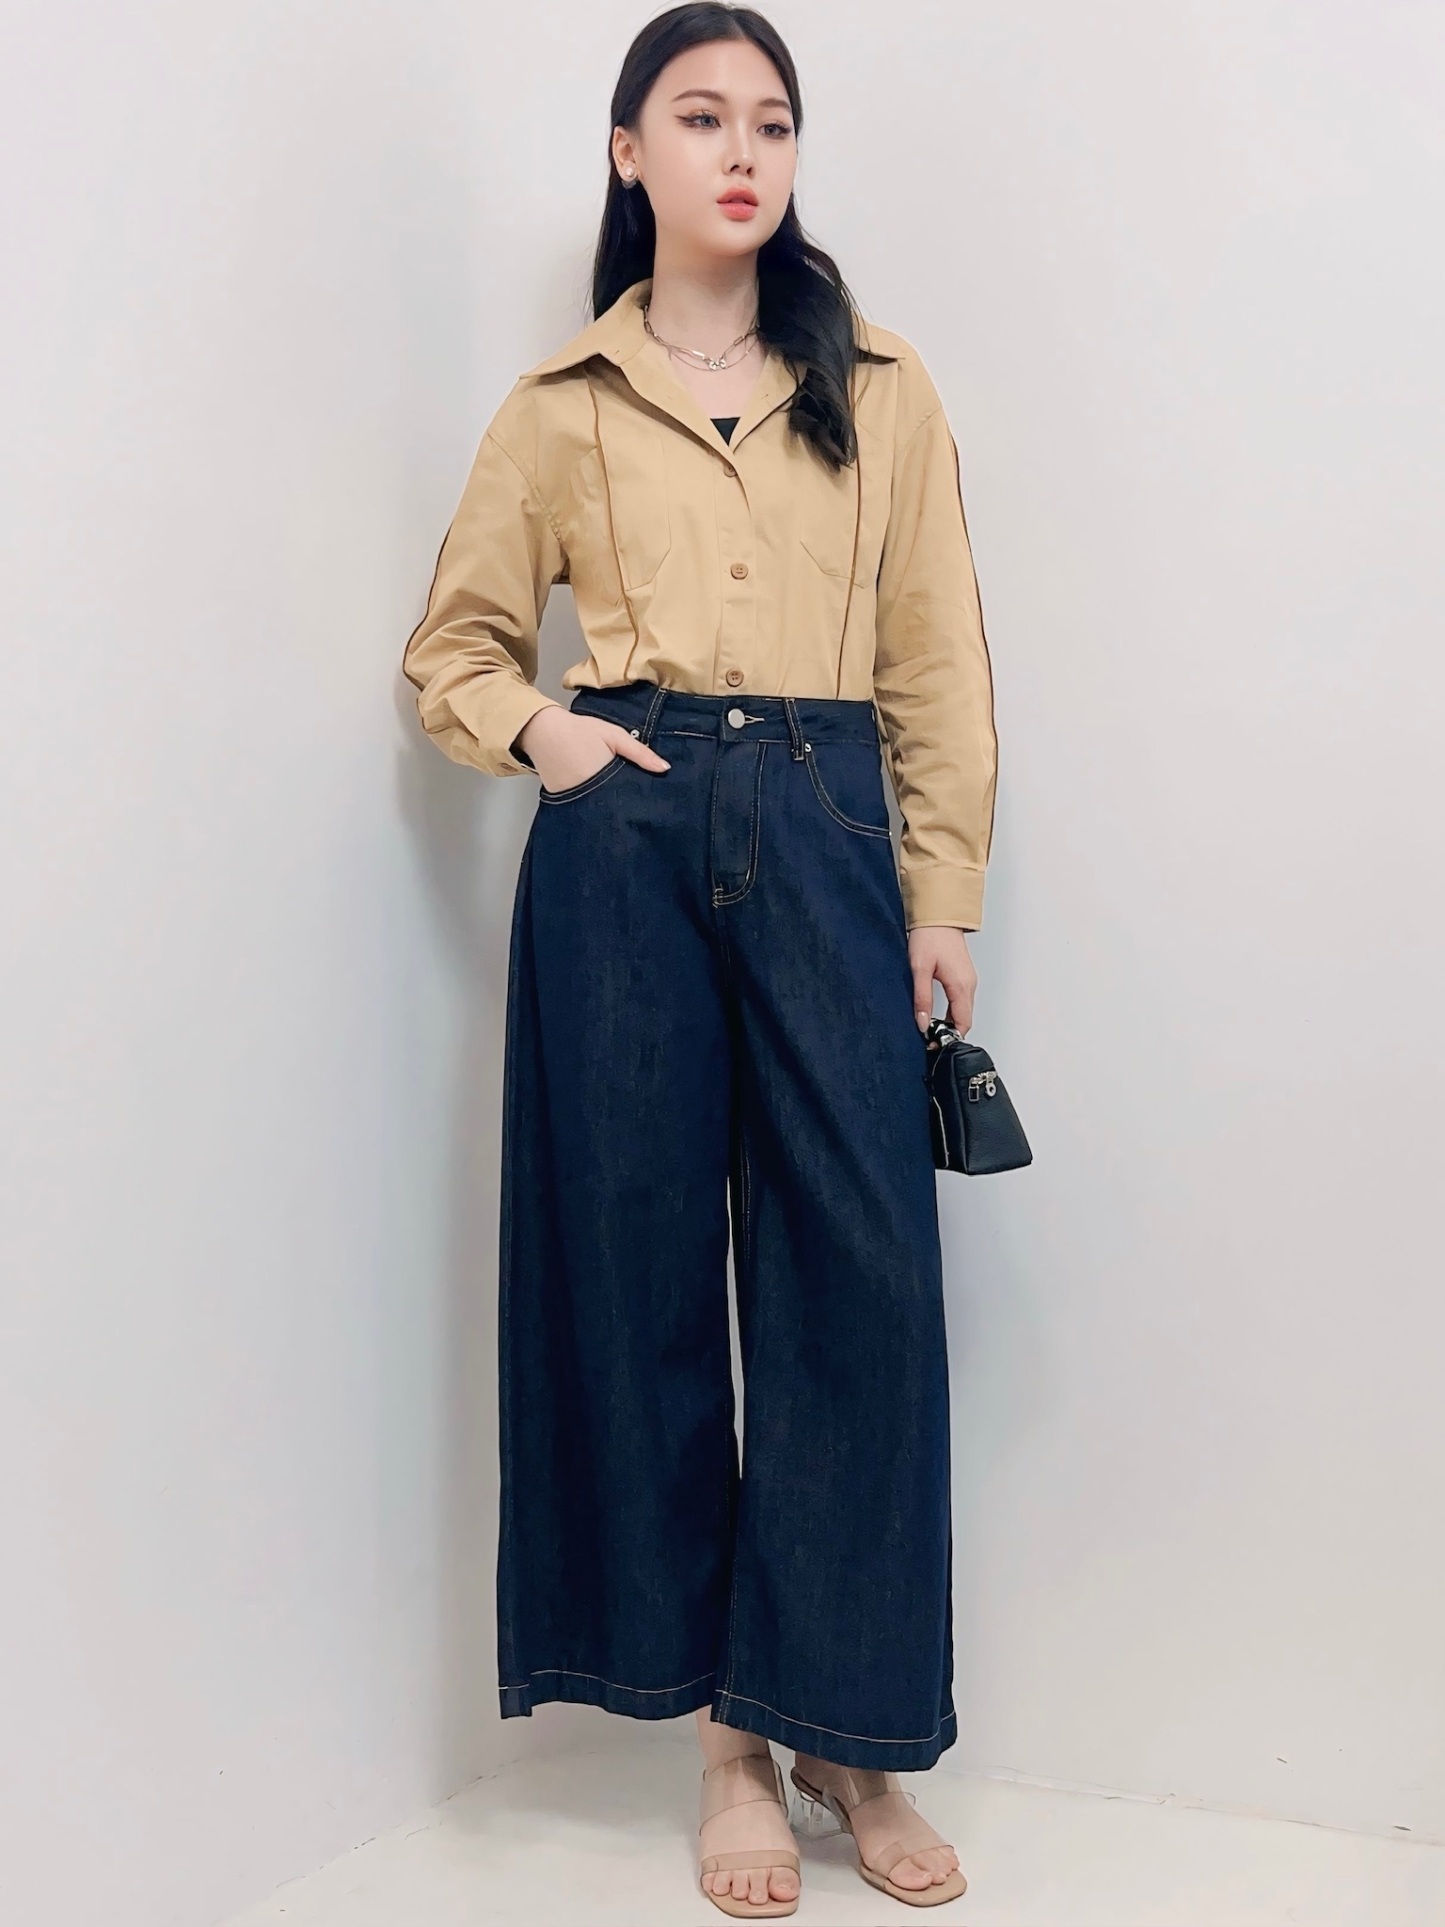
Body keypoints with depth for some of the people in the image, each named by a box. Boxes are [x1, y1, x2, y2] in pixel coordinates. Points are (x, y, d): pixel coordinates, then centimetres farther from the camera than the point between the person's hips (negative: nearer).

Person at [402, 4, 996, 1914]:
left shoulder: (882, 389, 12)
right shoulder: (563, 403, 11)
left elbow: (939, 662, 9)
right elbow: (455, 642, 16)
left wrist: (945, 900, 2)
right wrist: (538, 731, -5)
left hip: (826, 839, 1)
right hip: (624, 839, 0)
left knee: (864, 1270, -5)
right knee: (640, 1258, 1)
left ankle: (845, 1727, 10)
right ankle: (725, 1730, 15)